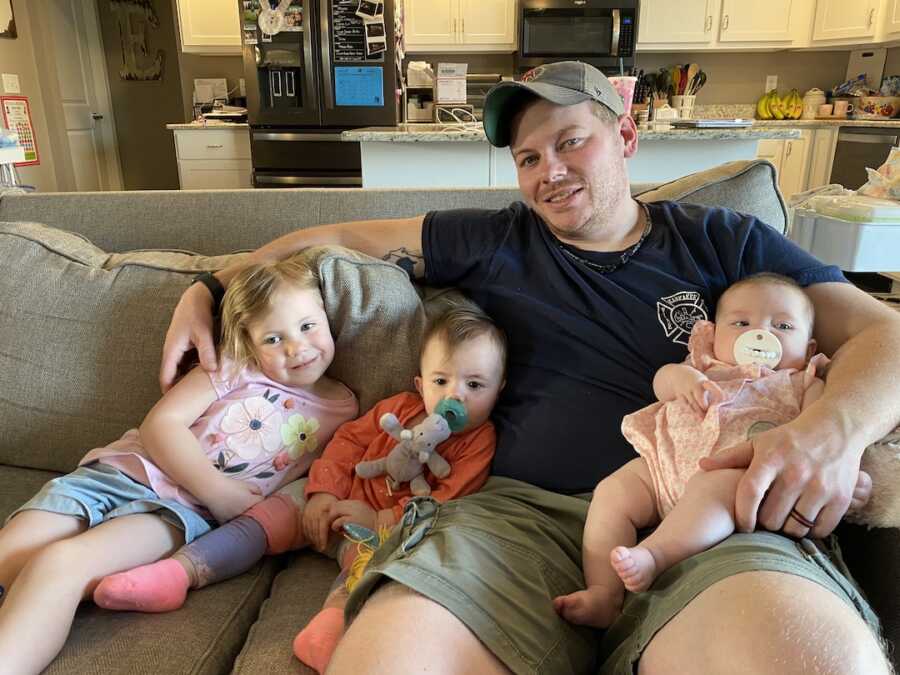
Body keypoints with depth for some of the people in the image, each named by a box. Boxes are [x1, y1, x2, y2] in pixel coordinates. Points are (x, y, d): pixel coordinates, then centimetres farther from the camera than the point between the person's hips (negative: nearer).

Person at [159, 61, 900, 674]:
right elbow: (342, 238, 24)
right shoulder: (493, 244, 19)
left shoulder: (721, 241, 16)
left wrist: (833, 428, -12)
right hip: (524, 510, 1)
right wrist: (209, 291, 18)